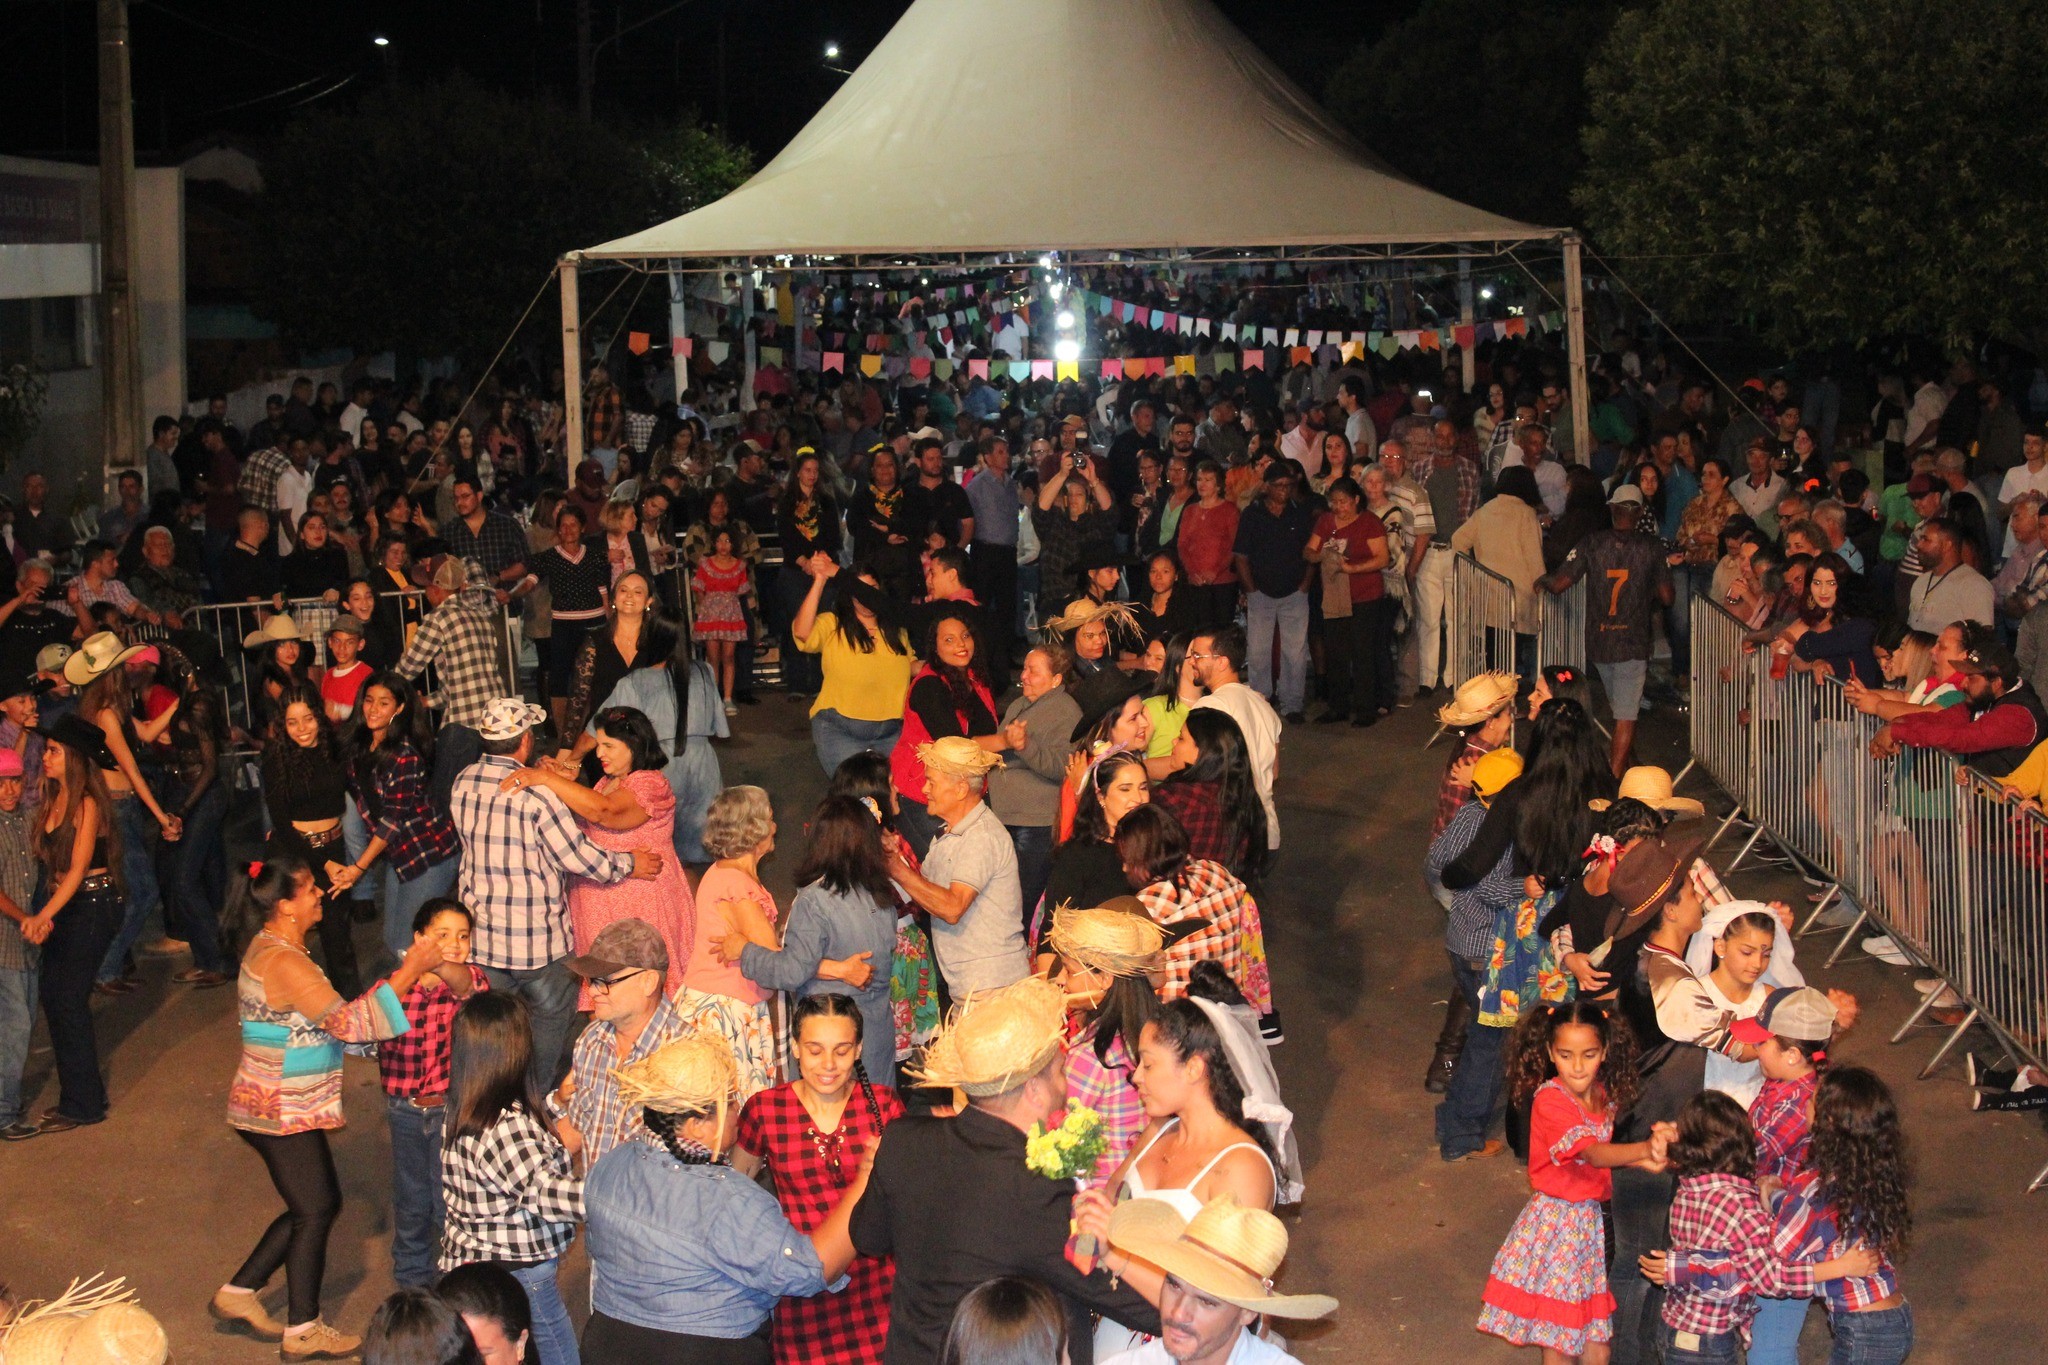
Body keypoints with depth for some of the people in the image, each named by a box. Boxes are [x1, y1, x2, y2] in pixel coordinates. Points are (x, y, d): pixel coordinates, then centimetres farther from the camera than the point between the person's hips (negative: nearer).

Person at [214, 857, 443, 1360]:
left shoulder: (271, 947, 8)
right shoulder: (284, 962, -25)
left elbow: (324, 1020, 15)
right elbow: (345, 1022, -30)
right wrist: (410, 971, -29)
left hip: (276, 1106, 10)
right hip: (282, 1112, -10)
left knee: (318, 1204, 18)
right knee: (314, 1210, 3)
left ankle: (237, 1294, 27)